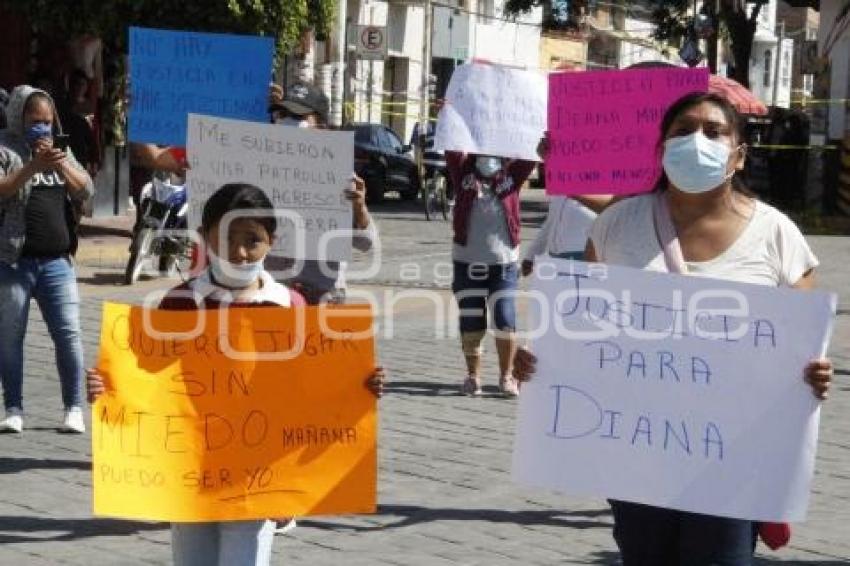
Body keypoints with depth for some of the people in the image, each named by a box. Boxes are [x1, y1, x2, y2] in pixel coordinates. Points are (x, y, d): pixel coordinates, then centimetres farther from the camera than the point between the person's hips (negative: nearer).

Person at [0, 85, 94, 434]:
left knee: (68, 334, -2)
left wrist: (60, 163, -9)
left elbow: (85, 191, 7)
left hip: (57, 261, 3)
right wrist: (33, 166, -24)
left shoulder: (61, 150, 16)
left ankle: (74, 408, 5)